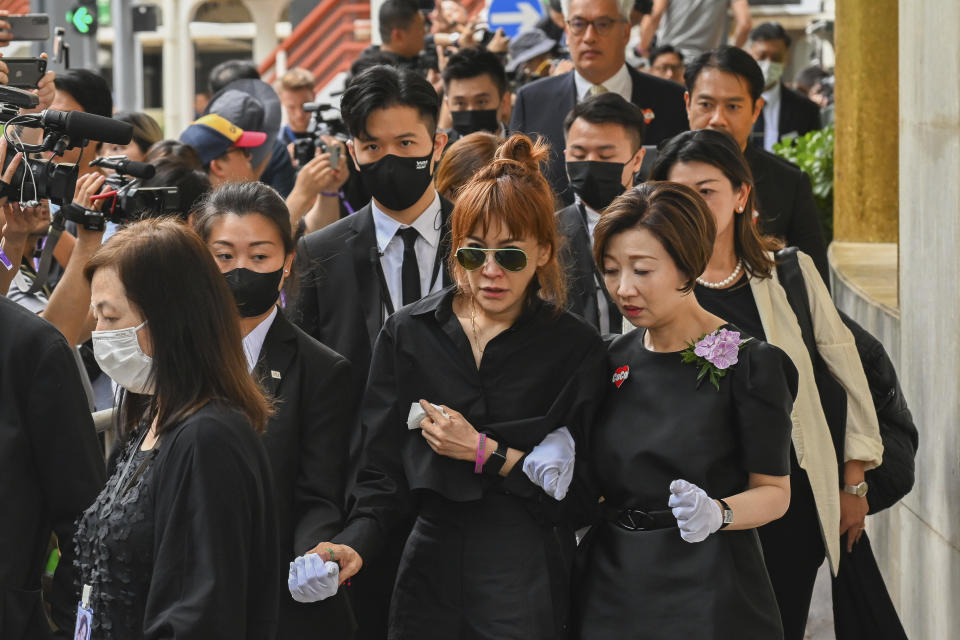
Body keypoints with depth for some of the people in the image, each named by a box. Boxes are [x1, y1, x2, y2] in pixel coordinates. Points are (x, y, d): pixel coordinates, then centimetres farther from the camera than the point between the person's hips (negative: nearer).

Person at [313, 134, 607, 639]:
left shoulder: (575, 347, -2)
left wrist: (484, 454, -12)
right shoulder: (407, 334, 3)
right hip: (430, 572, 2)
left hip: (527, 576, -2)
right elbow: (383, 470, 1)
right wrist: (355, 546, -16)